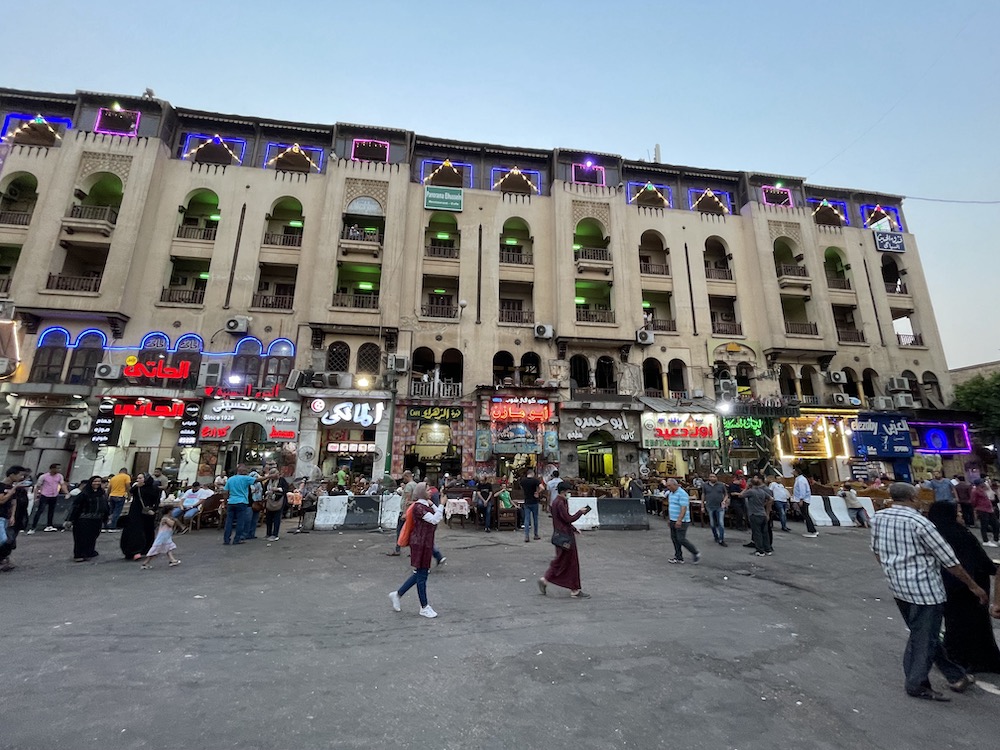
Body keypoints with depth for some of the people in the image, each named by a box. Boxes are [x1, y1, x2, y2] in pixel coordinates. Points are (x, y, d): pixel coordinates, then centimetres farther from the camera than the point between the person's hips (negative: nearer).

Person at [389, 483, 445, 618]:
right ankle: (424, 608, 16)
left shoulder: (426, 505, 10)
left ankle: (397, 594, 29)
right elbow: (434, 520, -26)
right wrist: (442, 504, -19)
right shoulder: (418, 507, -19)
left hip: (426, 543, 10)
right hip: (420, 543, -10)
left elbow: (439, 517, 11)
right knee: (421, 574, 3)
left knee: (420, 573, 17)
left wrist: (433, 504, 3)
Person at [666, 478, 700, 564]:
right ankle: (678, 557, 19)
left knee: (681, 539, -6)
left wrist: (679, 520, -29)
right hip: (673, 521, 9)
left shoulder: (682, 494, -18)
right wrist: (670, 517, 21)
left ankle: (696, 554, 12)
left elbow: (684, 508, -23)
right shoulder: (671, 493, 12)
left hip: (681, 522, -9)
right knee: (674, 538, 10)